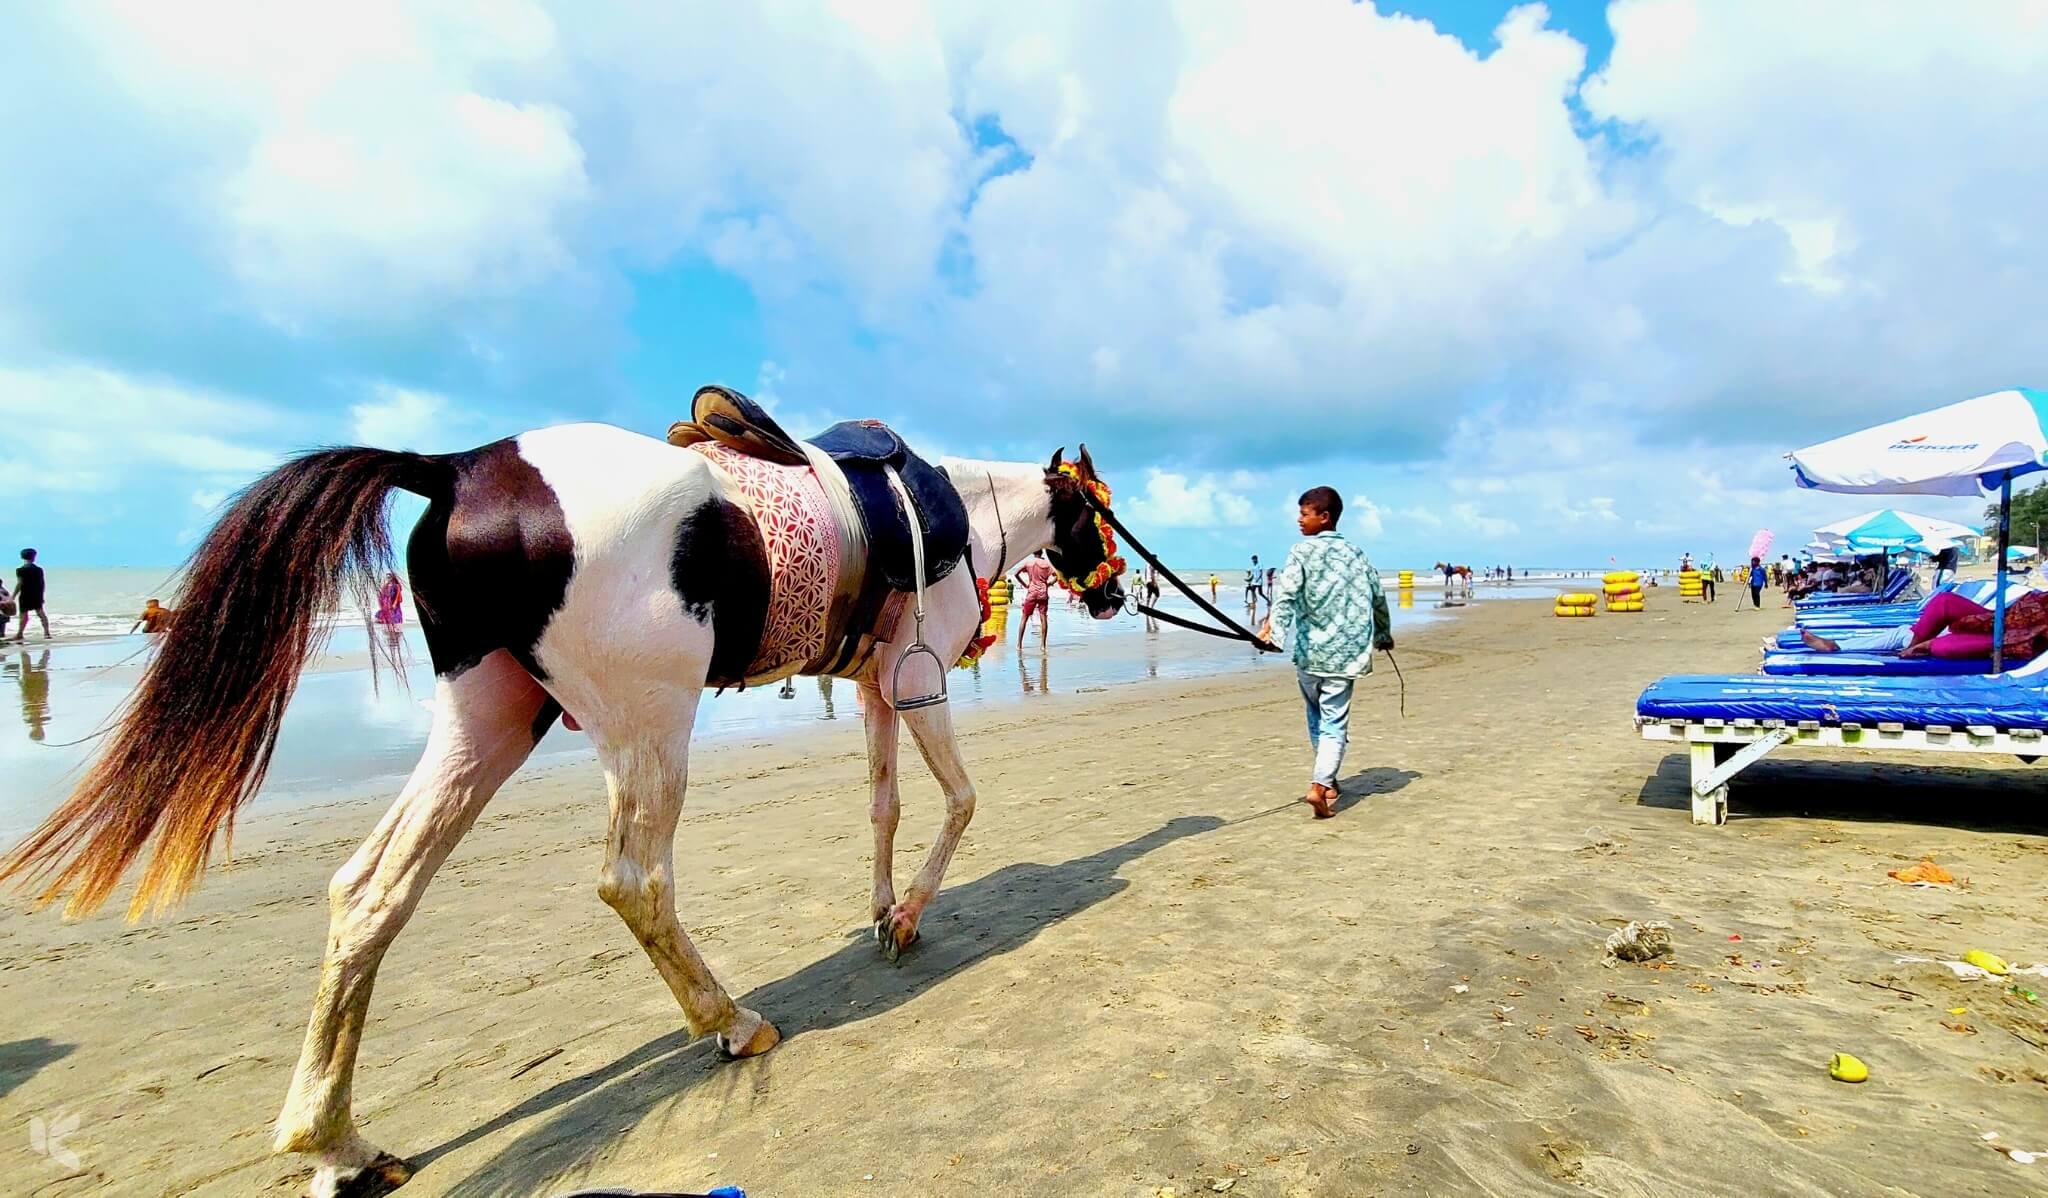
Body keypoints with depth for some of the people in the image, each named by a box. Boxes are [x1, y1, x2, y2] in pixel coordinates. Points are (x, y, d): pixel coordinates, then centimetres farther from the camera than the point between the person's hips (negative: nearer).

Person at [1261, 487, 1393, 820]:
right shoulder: (1356, 554, 12)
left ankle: (1326, 779, 32)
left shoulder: (1302, 551, -2)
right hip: (1345, 653, 2)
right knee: (1335, 724, 1)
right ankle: (1320, 785, -16)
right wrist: (1384, 634, 35)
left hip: (1309, 652, -1)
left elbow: (1286, 591, -19)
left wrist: (1273, 624, -32)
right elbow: (1379, 598, 20)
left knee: (1316, 719, 19)